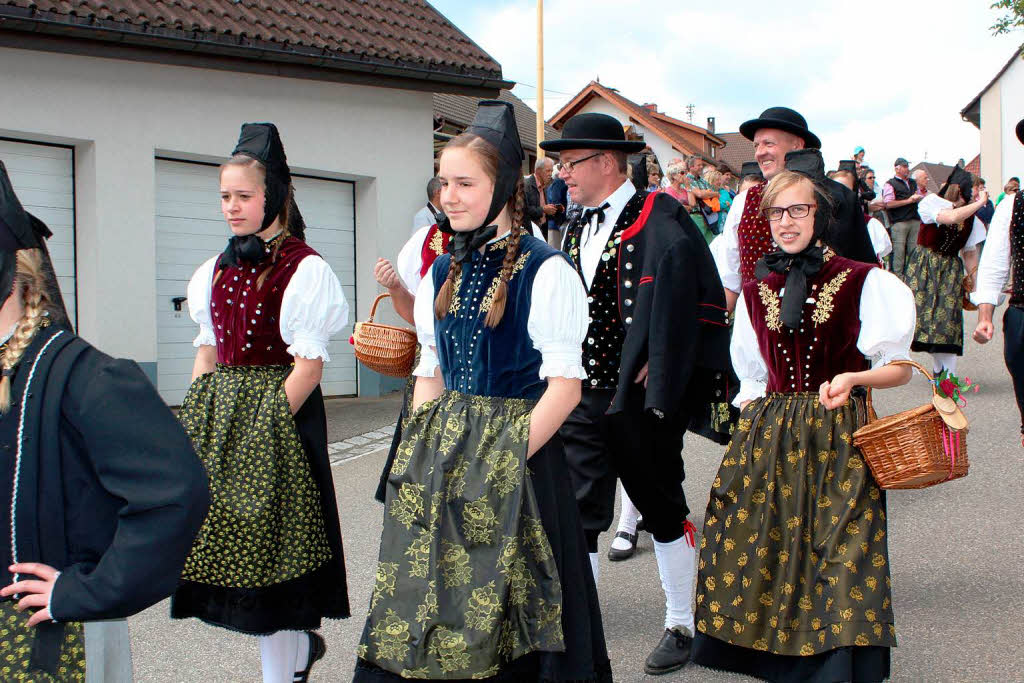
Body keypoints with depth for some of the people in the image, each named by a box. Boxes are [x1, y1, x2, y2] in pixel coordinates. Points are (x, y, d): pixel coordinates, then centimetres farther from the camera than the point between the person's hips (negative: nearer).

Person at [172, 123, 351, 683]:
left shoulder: (304, 269, -9)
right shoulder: (218, 269, 13)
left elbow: (308, 365, -12)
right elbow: (207, 354, 15)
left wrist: (266, 423, -16)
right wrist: (195, 421, 6)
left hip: (278, 411, -7)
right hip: (219, 413, 7)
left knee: (269, 541, -4)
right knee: (232, 540, 10)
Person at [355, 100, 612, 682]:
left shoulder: (546, 272, -10)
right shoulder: (442, 273, 11)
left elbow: (564, 385, -13)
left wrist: (502, 460, -17)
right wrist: (421, 452, 3)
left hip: (519, 446, -6)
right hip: (441, 455, 6)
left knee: (508, 610, 1)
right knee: (435, 602, 9)